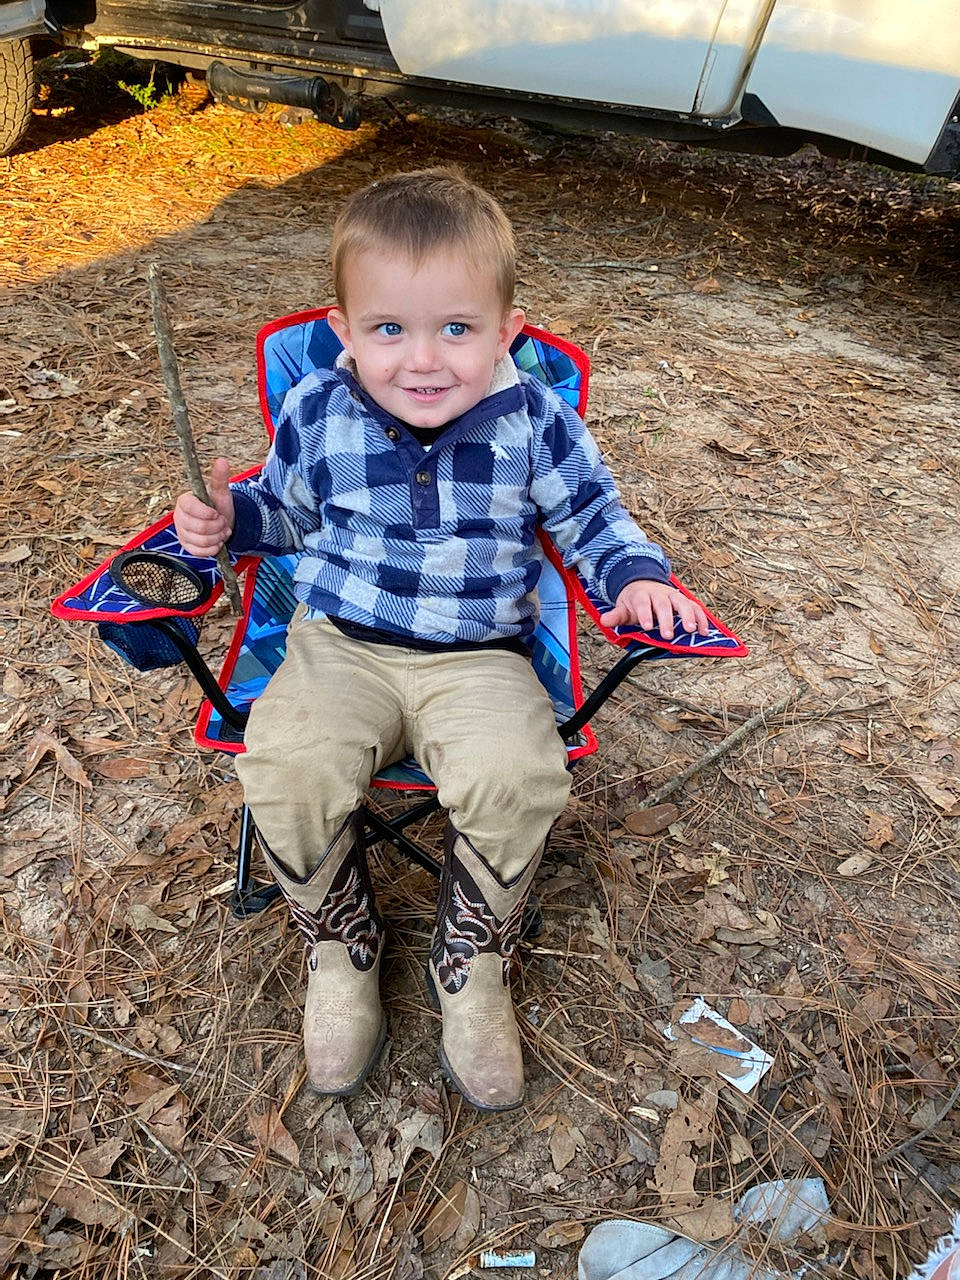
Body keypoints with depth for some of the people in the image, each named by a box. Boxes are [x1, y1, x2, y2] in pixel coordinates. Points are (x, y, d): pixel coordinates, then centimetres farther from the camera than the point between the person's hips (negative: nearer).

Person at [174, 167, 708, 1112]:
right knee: (284, 768, -25)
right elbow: (288, 511, 18)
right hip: (339, 643, 2)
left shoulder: (533, 422, -3)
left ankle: (472, 960, 5)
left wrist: (637, 575, -7)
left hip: (479, 656, -1)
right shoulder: (316, 415, 1)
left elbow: (590, 514, 10)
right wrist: (228, 519, -2)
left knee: (517, 777, -28)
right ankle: (339, 944, 8)